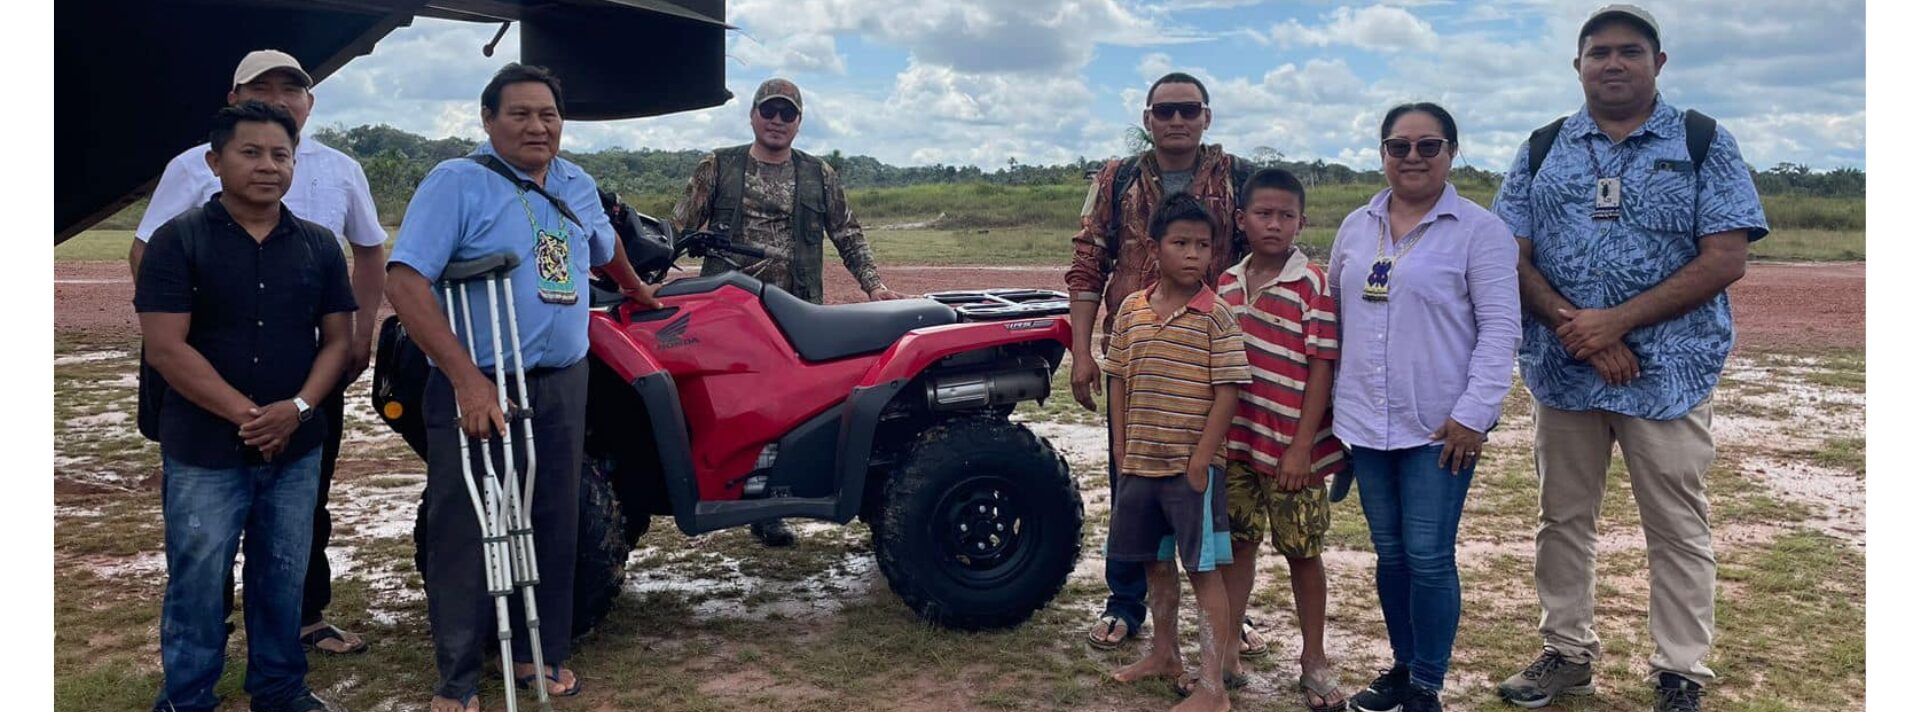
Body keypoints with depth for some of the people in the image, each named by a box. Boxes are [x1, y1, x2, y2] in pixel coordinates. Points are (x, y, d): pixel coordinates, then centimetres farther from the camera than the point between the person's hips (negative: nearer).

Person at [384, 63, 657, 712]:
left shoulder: (578, 186, 10)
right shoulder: (457, 182, -9)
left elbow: (604, 246, 33)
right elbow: (405, 282, -19)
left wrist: (636, 290, 48)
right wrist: (467, 379, -26)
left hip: (562, 384, 6)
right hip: (479, 387, -5)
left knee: (554, 527, 12)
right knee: (465, 533, 1)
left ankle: (540, 653, 27)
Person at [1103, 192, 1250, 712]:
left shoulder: (1216, 315, -10)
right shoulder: (1131, 309, 4)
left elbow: (1228, 389, -12)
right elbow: (1118, 377, 10)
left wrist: (1202, 456, -15)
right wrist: (1121, 445, 6)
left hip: (1194, 465, -5)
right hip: (1140, 462, 6)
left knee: (1203, 569, -1)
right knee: (1155, 561, 19)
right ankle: (1165, 654, 38)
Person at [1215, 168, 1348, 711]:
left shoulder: (1313, 285, -10)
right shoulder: (1227, 285, 5)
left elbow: (1321, 369, -11)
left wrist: (1301, 447, -15)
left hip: (1291, 448, -4)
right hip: (1236, 442, 4)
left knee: (1303, 553, 8)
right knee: (1237, 544, 12)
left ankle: (1314, 662, 22)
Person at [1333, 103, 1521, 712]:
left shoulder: (1479, 230, -6)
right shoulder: (1356, 227, 10)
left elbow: (1500, 328, -10)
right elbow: (1335, 317, 17)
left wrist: (1473, 413, -15)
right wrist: (1329, 400, 14)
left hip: (1441, 426, -5)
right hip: (1366, 423, 5)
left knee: (1428, 557, -1)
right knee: (1389, 553, 14)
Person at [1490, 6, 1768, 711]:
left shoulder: (1705, 144, 1)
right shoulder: (1542, 150, 8)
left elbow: (1725, 259, -8)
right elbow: (1513, 259, 2)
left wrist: (1616, 321, -16)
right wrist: (1574, 328, -14)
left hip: (1667, 372, -3)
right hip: (1561, 370, 3)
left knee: (1677, 531, 4)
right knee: (1562, 520, 12)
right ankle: (1567, 653, 27)